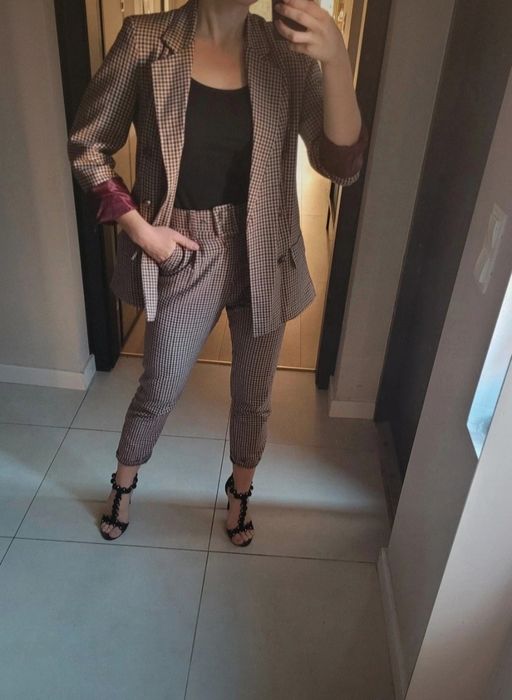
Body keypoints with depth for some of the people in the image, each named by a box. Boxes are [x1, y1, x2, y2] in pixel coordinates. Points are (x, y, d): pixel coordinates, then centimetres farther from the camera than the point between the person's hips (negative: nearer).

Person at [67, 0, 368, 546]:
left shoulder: (287, 53, -6)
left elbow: (341, 165, -16)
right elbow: (87, 145, -1)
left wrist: (337, 62, -30)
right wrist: (139, 227, -10)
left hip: (264, 256, 2)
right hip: (184, 255, -1)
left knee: (253, 395, 17)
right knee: (159, 389, 15)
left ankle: (240, 491, 46)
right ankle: (123, 483, 46)